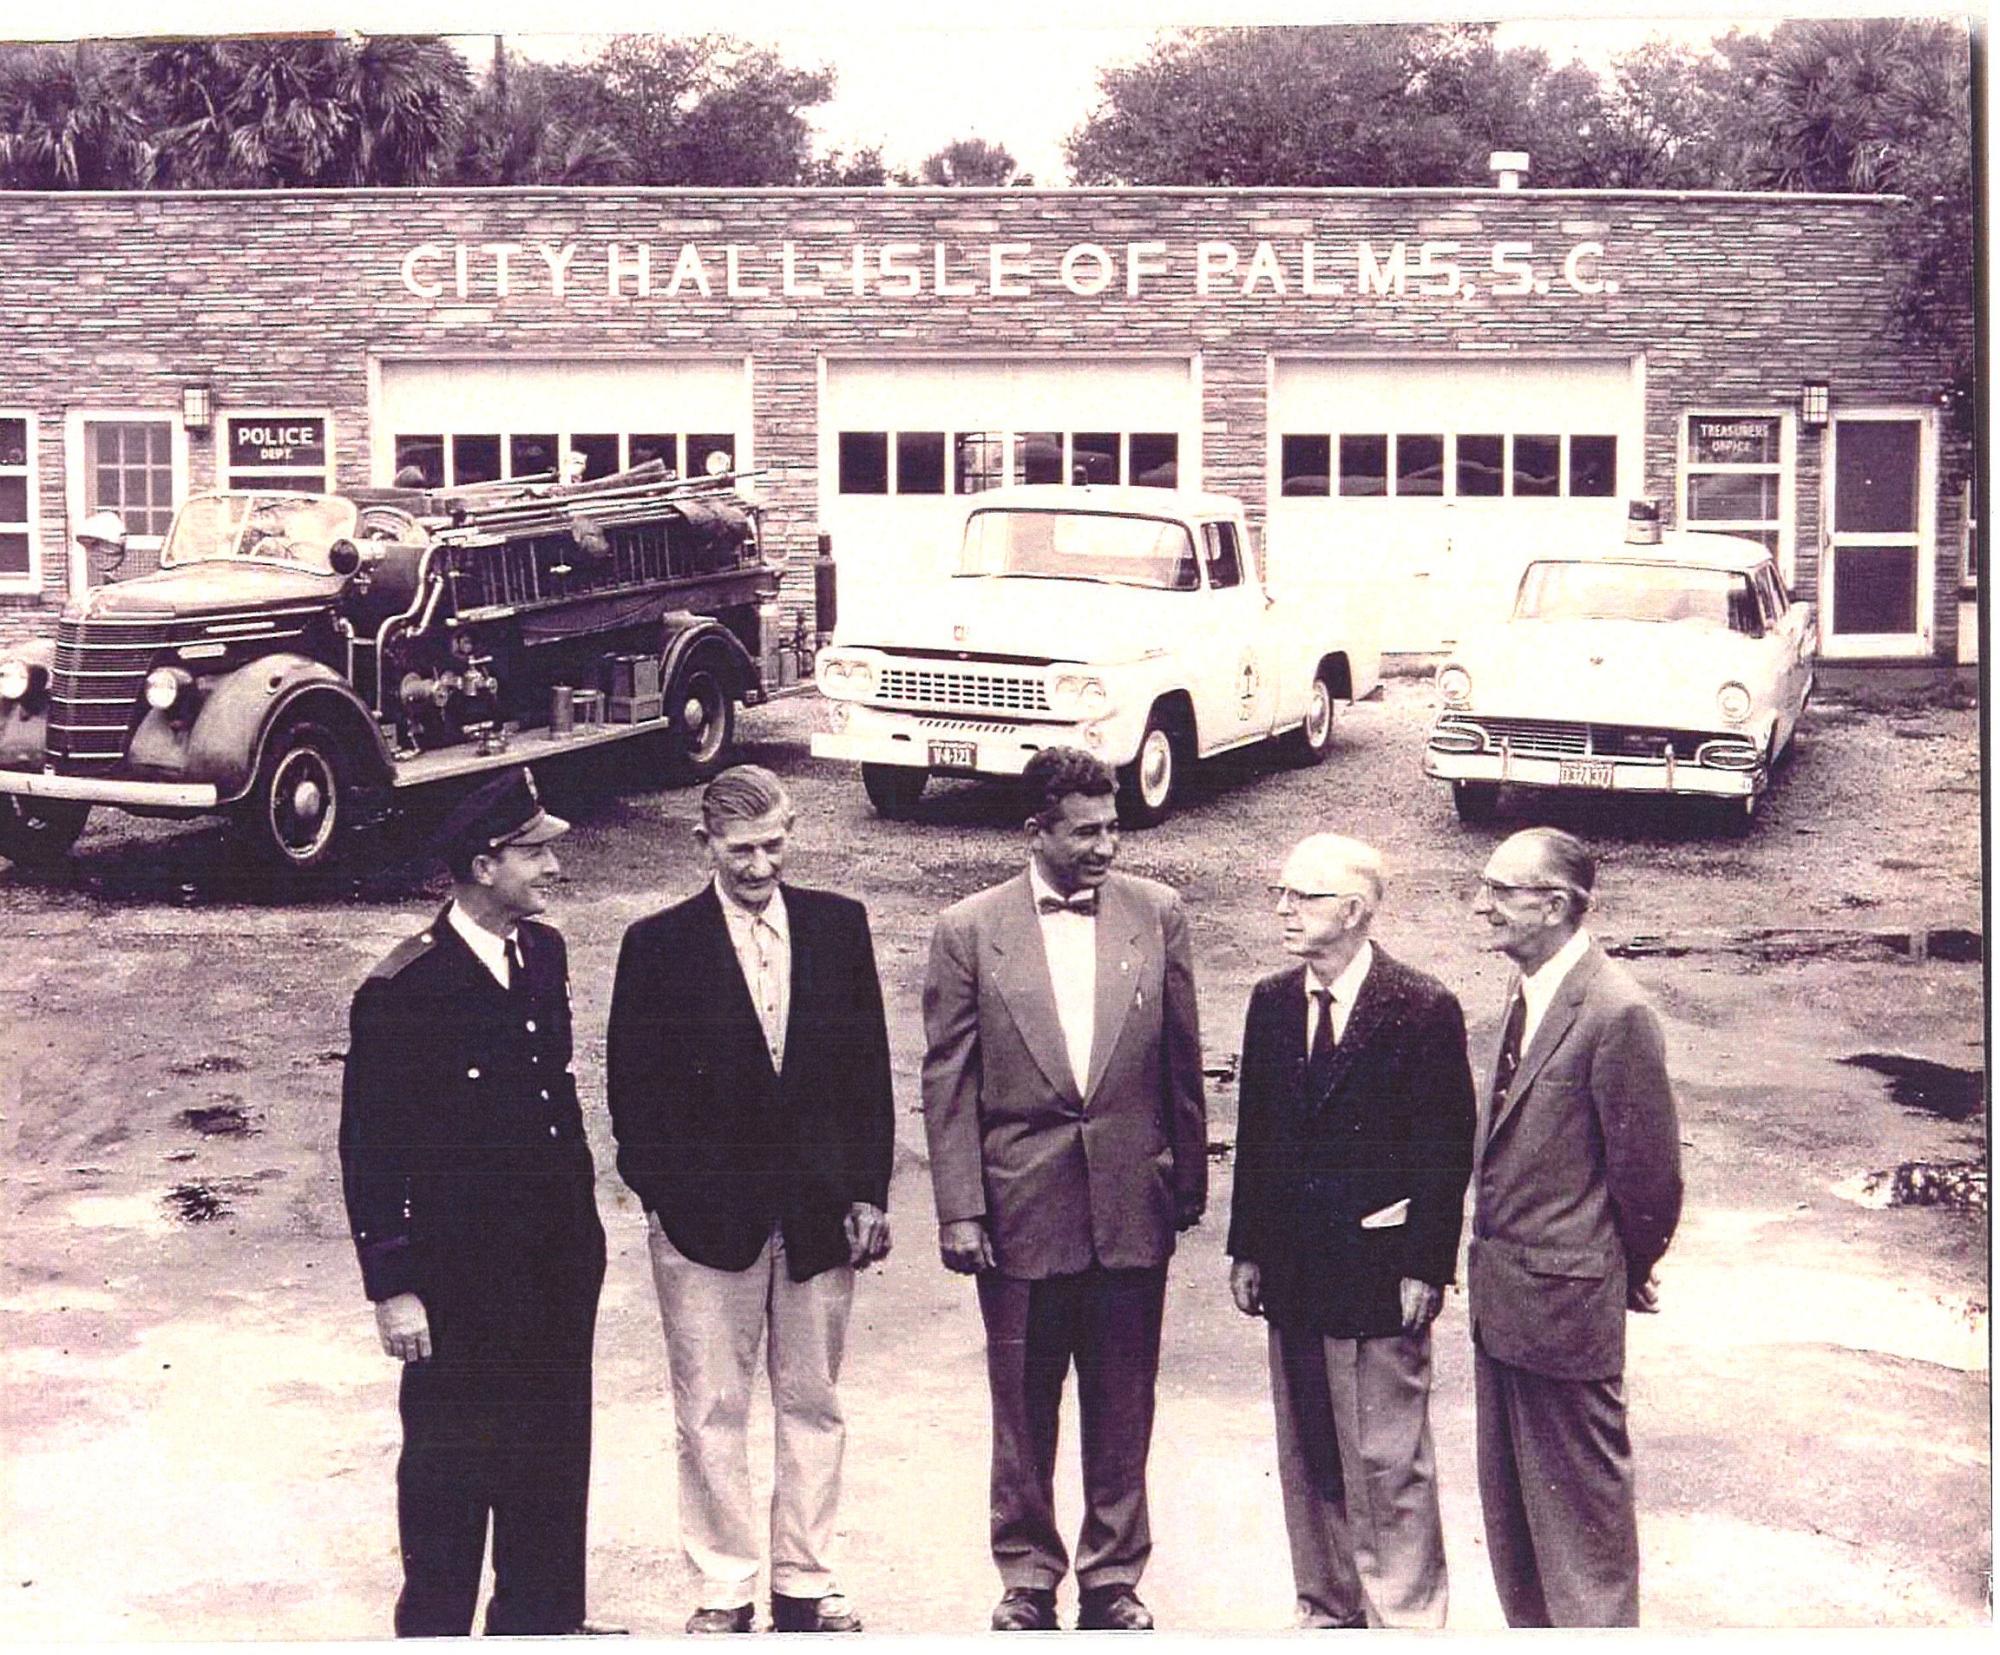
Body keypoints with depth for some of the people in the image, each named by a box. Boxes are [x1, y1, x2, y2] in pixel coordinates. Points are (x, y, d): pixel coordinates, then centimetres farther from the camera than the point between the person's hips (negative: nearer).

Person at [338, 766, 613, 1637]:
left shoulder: (544, 953, 4)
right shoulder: (404, 991, -17)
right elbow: (370, 1150, -14)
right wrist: (392, 1288, -14)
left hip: (560, 1260, 7)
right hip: (459, 1270, -7)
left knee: (554, 1449, 18)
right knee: (453, 1465, 8)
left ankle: (542, 1615, 35)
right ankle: (434, 1628, 25)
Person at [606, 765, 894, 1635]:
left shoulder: (839, 925, 3)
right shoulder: (659, 944, -3)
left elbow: (868, 1066, 5)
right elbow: (634, 1086, -1)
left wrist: (868, 1194, 1)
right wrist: (661, 1195, -7)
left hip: (819, 1210, 2)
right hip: (705, 1216, -2)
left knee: (813, 1403, 11)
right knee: (712, 1412, 6)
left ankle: (805, 1583, 23)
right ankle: (723, 1591, 18)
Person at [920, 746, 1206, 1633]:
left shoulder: (1157, 914, 1)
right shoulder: (969, 930, -3)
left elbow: (1182, 1060, 6)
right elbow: (947, 1083, -2)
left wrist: (1189, 1178, 7)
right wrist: (959, 1211, -6)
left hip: (1132, 1204, 1)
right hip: (1020, 1206, -1)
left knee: (1122, 1408, 11)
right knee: (1023, 1409, 11)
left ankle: (1114, 1576, 27)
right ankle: (1028, 1577, 28)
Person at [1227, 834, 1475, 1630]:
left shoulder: (1423, 1010, -9)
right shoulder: (1272, 1003, 8)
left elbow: (1446, 1151, -9)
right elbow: (1255, 1136, 12)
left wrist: (1425, 1269, -12)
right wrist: (1247, 1251, 9)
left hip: (1379, 1273, -6)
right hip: (1294, 1273, 6)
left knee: (1387, 1460, 1)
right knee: (1305, 1454, 14)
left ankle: (1404, 1618, 14)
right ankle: (1327, 1606, 28)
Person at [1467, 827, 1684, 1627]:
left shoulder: (1615, 1012, -21)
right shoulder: (1528, 992, 7)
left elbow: (1647, 1169, -14)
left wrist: (1630, 1274, -1)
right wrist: (1489, 1259, 14)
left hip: (1565, 1300, -9)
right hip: (1500, 1291, 9)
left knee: (1581, 1494, 6)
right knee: (1509, 1496, 19)